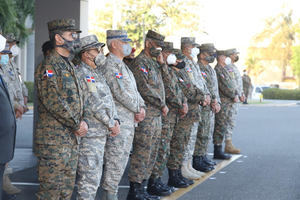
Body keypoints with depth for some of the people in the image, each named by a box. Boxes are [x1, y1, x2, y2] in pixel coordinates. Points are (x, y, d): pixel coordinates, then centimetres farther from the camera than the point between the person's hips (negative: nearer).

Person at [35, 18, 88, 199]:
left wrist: (82, 122, 5)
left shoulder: (69, 66, 17)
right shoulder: (49, 66, -13)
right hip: (54, 138, -9)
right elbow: (52, 101, -22)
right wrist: (77, 124, -16)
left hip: (72, 137, 9)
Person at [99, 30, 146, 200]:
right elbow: (121, 93, -20)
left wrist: (142, 107, 1)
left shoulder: (122, 65, 17)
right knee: (115, 162, -6)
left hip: (129, 121, 10)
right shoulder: (110, 66, -15)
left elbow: (134, 90, 17)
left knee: (122, 160, 14)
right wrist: (137, 109, -9)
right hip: (118, 122, -10)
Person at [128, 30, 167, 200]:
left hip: (157, 116, 10)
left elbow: (159, 86, 20)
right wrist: (162, 105, -12)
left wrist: (162, 63, 8)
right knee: (142, 154, -7)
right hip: (146, 115, -10)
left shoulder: (153, 62, 18)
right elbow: (145, 89, -19)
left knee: (151, 154, 12)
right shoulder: (140, 62, -11)